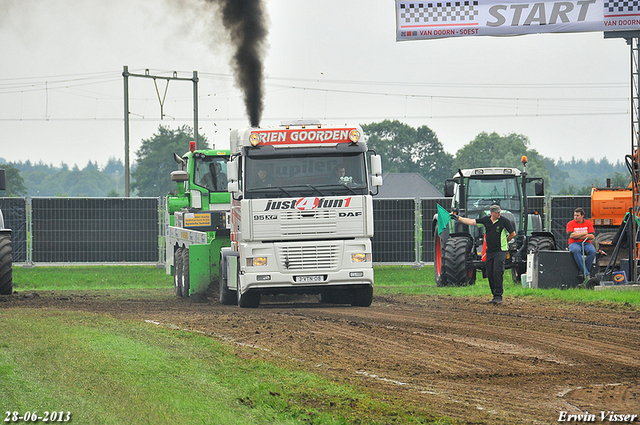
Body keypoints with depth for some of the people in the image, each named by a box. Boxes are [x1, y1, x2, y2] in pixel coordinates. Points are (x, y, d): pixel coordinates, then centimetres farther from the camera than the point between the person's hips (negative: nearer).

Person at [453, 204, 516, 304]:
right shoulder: (486, 220, 5)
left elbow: (513, 234, 4)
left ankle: (499, 296, -13)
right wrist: (458, 218, 15)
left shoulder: (504, 221, -7)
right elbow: (471, 222, 13)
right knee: (490, 273, 4)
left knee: (497, 272, -16)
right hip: (490, 251, 6)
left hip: (500, 251, -5)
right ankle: (495, 296, 12)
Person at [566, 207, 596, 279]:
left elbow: (592, 236, -3)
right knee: (576, 250, -39)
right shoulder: (570, 224, 6)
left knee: (592, 251, -33)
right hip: (574, 244, -2)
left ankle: (582, 273, -24)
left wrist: (577, 236, -8)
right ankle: (586, 273, -38)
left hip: (586, 243, 2)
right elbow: (571, 235, -11)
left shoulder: (588, 223, 9)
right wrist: (584, 234, -6)